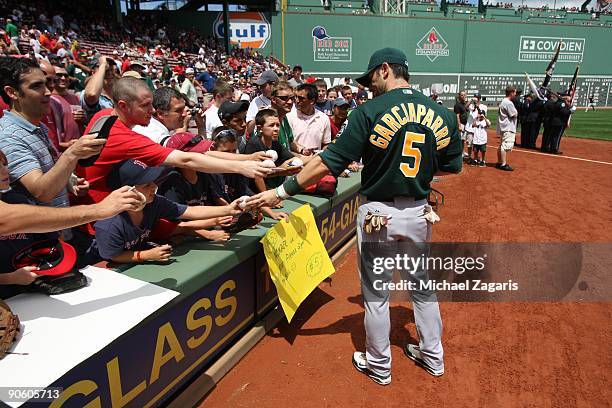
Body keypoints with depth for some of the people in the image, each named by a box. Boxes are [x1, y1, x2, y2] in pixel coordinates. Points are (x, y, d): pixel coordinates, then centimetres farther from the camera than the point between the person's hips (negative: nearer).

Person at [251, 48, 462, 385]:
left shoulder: (369, 111, -14)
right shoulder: (442, 113, 0)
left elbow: (328, 163, -18)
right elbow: (451, 166, 9)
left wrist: (281, 192, -12)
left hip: (378, 212, -4)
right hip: (419, 211, 5)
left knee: (376, 293, 12)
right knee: (422, 286, 23)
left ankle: (378, 365, 30)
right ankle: (432, 356, 40)